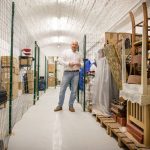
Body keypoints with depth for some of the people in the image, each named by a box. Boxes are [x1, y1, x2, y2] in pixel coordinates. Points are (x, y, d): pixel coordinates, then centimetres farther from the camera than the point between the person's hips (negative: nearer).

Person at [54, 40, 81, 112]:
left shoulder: (79, 54, 14)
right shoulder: (66, 52, 4)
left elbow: (81, 63, 18)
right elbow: (60, 60, -2)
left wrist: (79, 64, -6)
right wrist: (68, 63, -15)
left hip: (76, 73, 3)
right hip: (67, 72, -2)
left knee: (74, 90, 4)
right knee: (62, 89, 0)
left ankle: (71, 106, 15)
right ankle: (60, 105, 12)